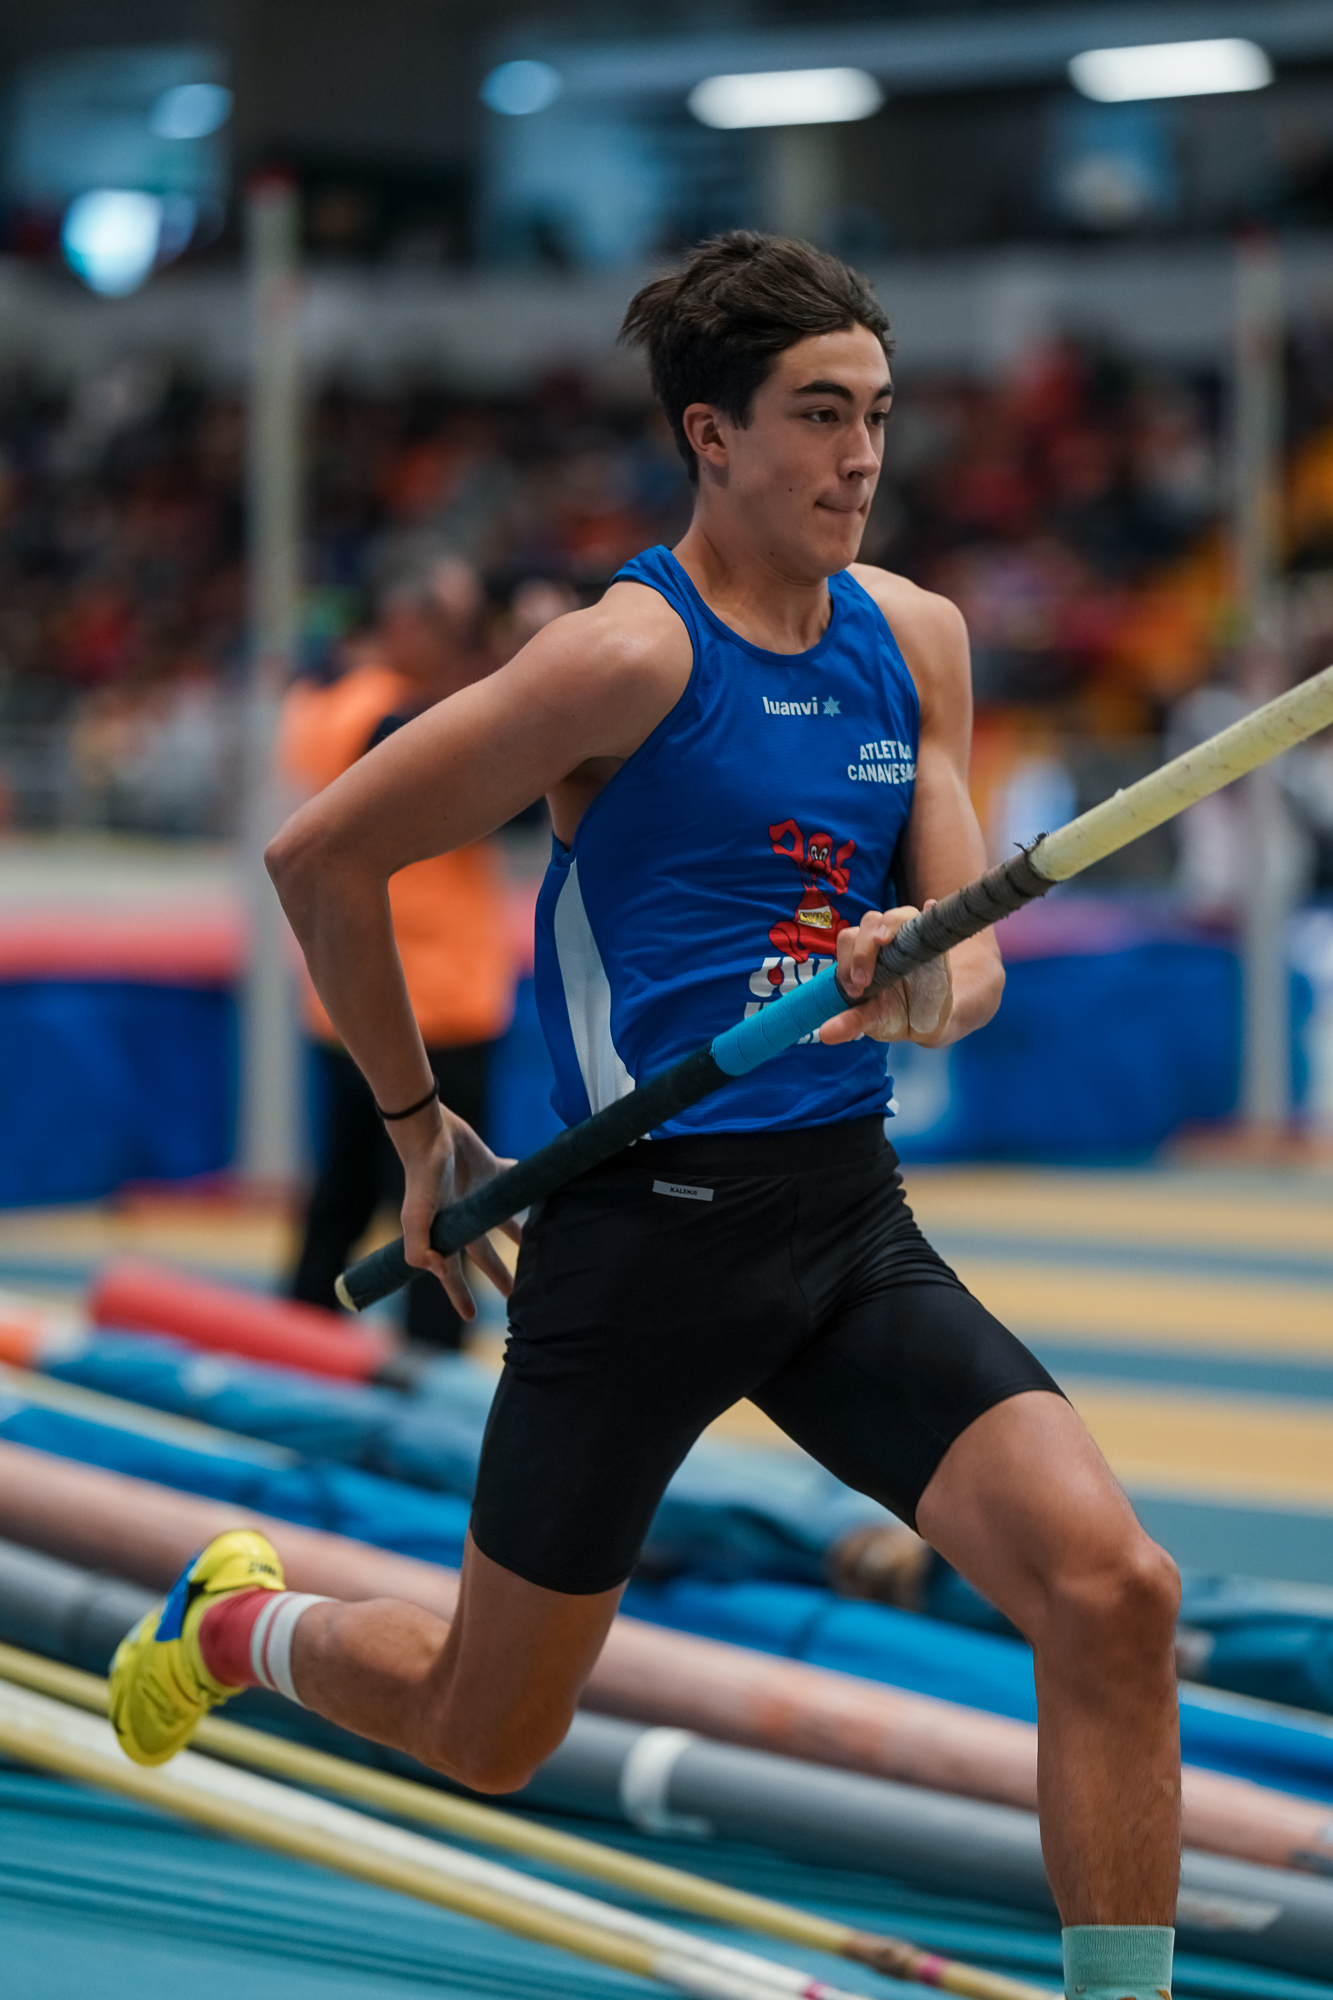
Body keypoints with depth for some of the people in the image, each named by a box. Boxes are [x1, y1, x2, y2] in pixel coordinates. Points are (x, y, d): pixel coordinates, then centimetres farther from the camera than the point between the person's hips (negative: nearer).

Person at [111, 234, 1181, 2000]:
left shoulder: (916, 640, 7)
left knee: (1112, 1590, -17)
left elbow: (973, 959, 6)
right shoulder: (634, 655, -12)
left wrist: (924, 989, -18)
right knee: (489, 1737, 11)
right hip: (642, 1234, -5)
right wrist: (421, 1130, 3)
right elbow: (322, 857, -6)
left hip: (849, 1219, 5)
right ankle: (244, 1622, 44)